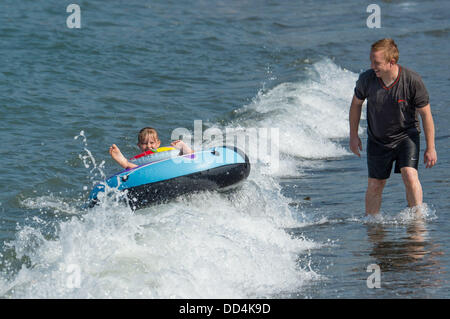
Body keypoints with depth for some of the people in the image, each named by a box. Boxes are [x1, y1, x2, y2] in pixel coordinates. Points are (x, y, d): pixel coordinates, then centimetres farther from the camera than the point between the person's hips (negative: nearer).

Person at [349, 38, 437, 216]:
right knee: (374, 186, 5)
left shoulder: (412, 81, -23)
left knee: (410, 176, -20)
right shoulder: (366, 79, -17)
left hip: (406, 135, -2)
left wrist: (430, 148, -9)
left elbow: (425, 114, -12)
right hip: (377, 140, 2)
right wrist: (353, 136, 7)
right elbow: (356, 104, 4)